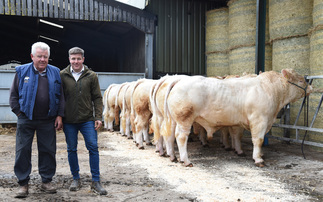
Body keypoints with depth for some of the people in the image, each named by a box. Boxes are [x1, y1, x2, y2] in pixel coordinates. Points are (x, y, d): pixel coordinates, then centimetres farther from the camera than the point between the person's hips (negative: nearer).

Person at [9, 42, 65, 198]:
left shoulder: (55, 72, 6)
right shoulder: (22, 71, 2)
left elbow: (61, 96, 8)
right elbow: (13, 95, 5)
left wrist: (59, 115, 1)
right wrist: (19, 113, -2)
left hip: (48, 120, 1)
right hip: (26, 120, -1)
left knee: (48, 151, 7)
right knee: (23, 151, 2)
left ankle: (46, 181, 21)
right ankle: (23, 184, 13)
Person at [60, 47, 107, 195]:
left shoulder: (91, 76, 3)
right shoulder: (62, 75, 2)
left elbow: (97, 98, 4)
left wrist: (98, 117, -3)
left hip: (87, 119, 0)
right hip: (69, 121, 1)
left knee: (93, 148, -4)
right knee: (71, 150, 9)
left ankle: (96, 182, 5)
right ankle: (76, 179, 25)